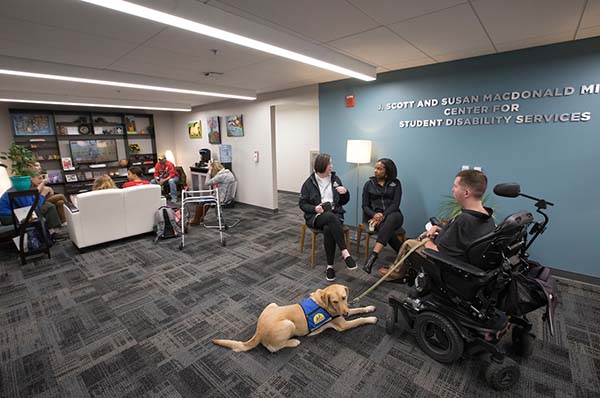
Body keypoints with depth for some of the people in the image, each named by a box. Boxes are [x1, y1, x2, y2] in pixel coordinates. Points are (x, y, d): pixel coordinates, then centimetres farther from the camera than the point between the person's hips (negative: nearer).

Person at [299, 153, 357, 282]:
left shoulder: (335, 179, 10)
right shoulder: (309, 182, 1)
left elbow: (344, 201, 16)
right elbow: (302, 204, 1)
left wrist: (345, 193, -6)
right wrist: (314, 208, -18)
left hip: (335, 214, 2)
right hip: (316, 216, -2)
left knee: (328, 229, -34)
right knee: (330, 217, -38)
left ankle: (330, 266, -23)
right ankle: (345, 252, -36)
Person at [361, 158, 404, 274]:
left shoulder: (395, 183, 8)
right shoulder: (369, 184, 10)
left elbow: (395, 204, -3)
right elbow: (365, 206, 5)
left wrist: (383, 215, -20)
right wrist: (374, 215, -16)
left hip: (392, 214, -1)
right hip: (375, 215, 1)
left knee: (390, 221, -39)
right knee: (386, 228, -36)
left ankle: (373, 255, -50)